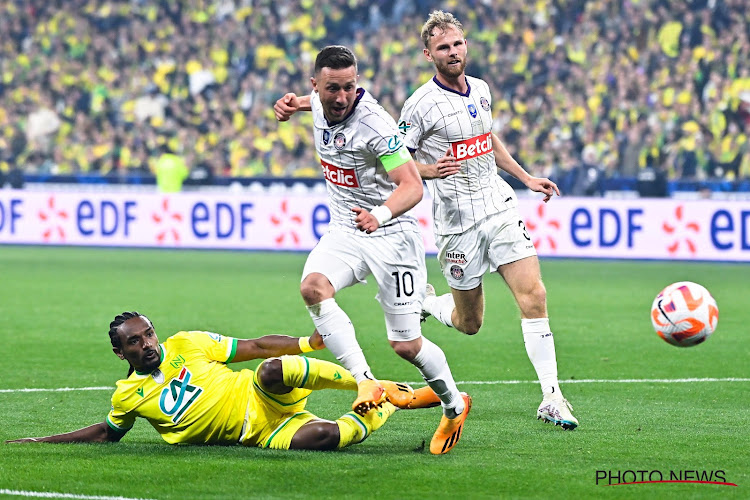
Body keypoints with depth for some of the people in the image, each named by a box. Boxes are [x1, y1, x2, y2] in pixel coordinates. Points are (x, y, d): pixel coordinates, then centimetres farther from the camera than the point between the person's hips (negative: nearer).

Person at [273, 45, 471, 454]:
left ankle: (454, 404, 25)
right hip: (344, 231, 6)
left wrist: (381, 214, -48)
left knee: (406, 345, -3)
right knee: (313, 286, -28)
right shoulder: (320, 106, -3)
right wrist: (296, 104, 9)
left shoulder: (373, 124, -25)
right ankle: (365, 382, -27)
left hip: (390, 234, -6)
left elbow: (412, 186, -30)